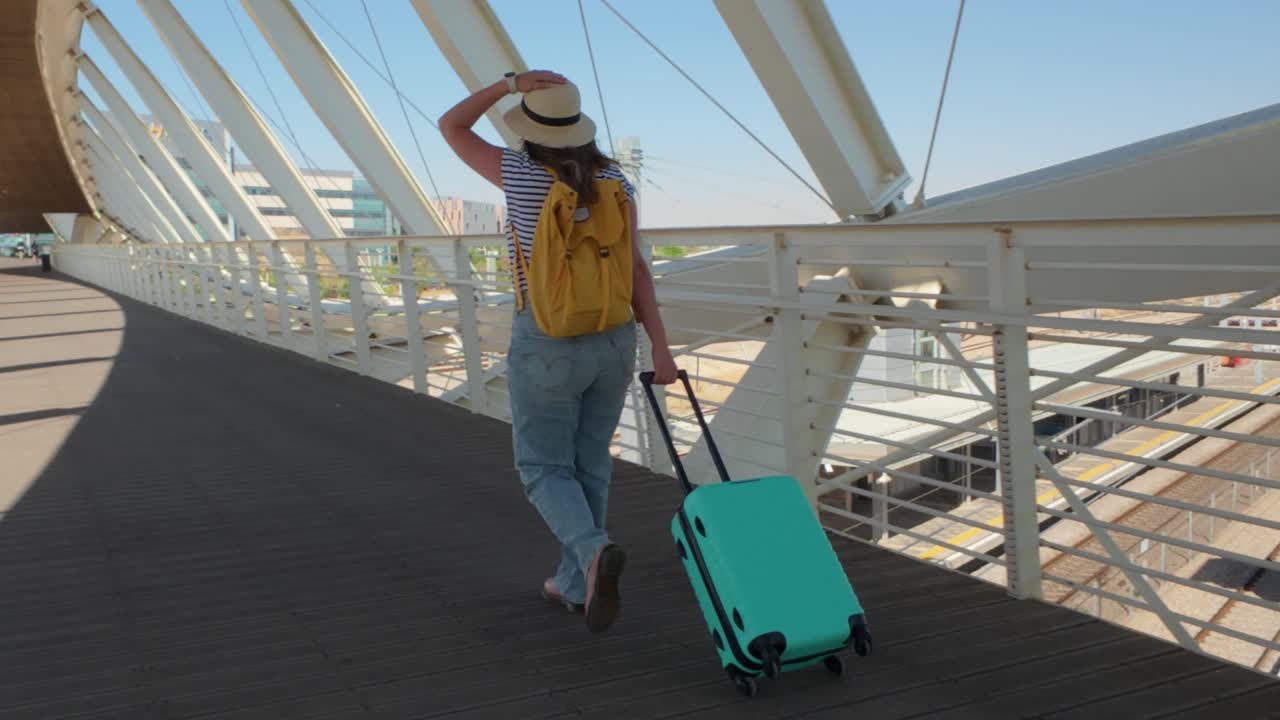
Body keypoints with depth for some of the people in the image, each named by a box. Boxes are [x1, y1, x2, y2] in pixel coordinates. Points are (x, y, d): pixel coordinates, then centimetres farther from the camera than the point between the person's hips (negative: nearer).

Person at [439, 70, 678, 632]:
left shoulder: (523, 174, -12)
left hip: (546, 343, -5)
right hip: (612, 340, 5)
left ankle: (595, 552, -20)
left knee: (544, 469, 7)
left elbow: (450, 127, 0)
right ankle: (576, 583, 25)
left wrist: (508, 83, -12)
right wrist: (661, 349, -6)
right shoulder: (615, 181, -2)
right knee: (588, 464, 17)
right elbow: (636, 270, -6)